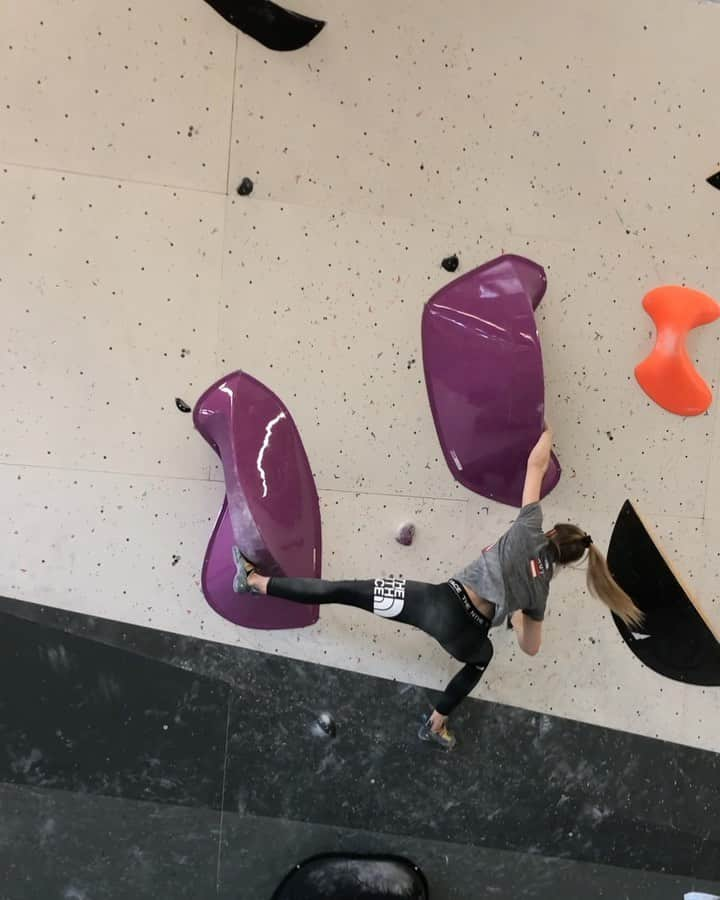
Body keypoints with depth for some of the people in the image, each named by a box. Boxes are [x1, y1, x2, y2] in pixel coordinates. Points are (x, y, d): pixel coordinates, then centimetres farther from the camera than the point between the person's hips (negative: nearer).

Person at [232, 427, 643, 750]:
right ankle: (437, 724, 44)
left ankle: (254, 579, 5)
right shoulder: (541, 588, 21)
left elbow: (537, 463, 16)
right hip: (466, 634, 2)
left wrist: (551, 430, 32)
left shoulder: (529, 531, 14)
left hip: (445, 602, -2)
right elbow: (531, 647, 29)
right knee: (482, 656, 42)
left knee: (342, 591, 3)